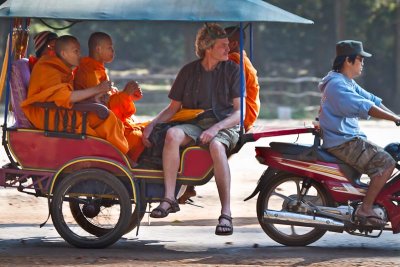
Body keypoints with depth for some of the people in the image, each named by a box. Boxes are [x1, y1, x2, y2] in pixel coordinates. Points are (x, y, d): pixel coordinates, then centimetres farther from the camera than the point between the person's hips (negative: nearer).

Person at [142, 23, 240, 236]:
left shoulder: (232, 70, 4)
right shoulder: (189, 71, 11)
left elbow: (239, 112, -2)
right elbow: (173, 107, 15)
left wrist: (216, 128, -19)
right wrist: (152, 124, -2)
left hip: (225, 125, -3)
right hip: (194, 123, 3)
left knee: (216, 145, -39)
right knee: (172, 134, -32)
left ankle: (226, 213, -42)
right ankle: (169, 198, -35)